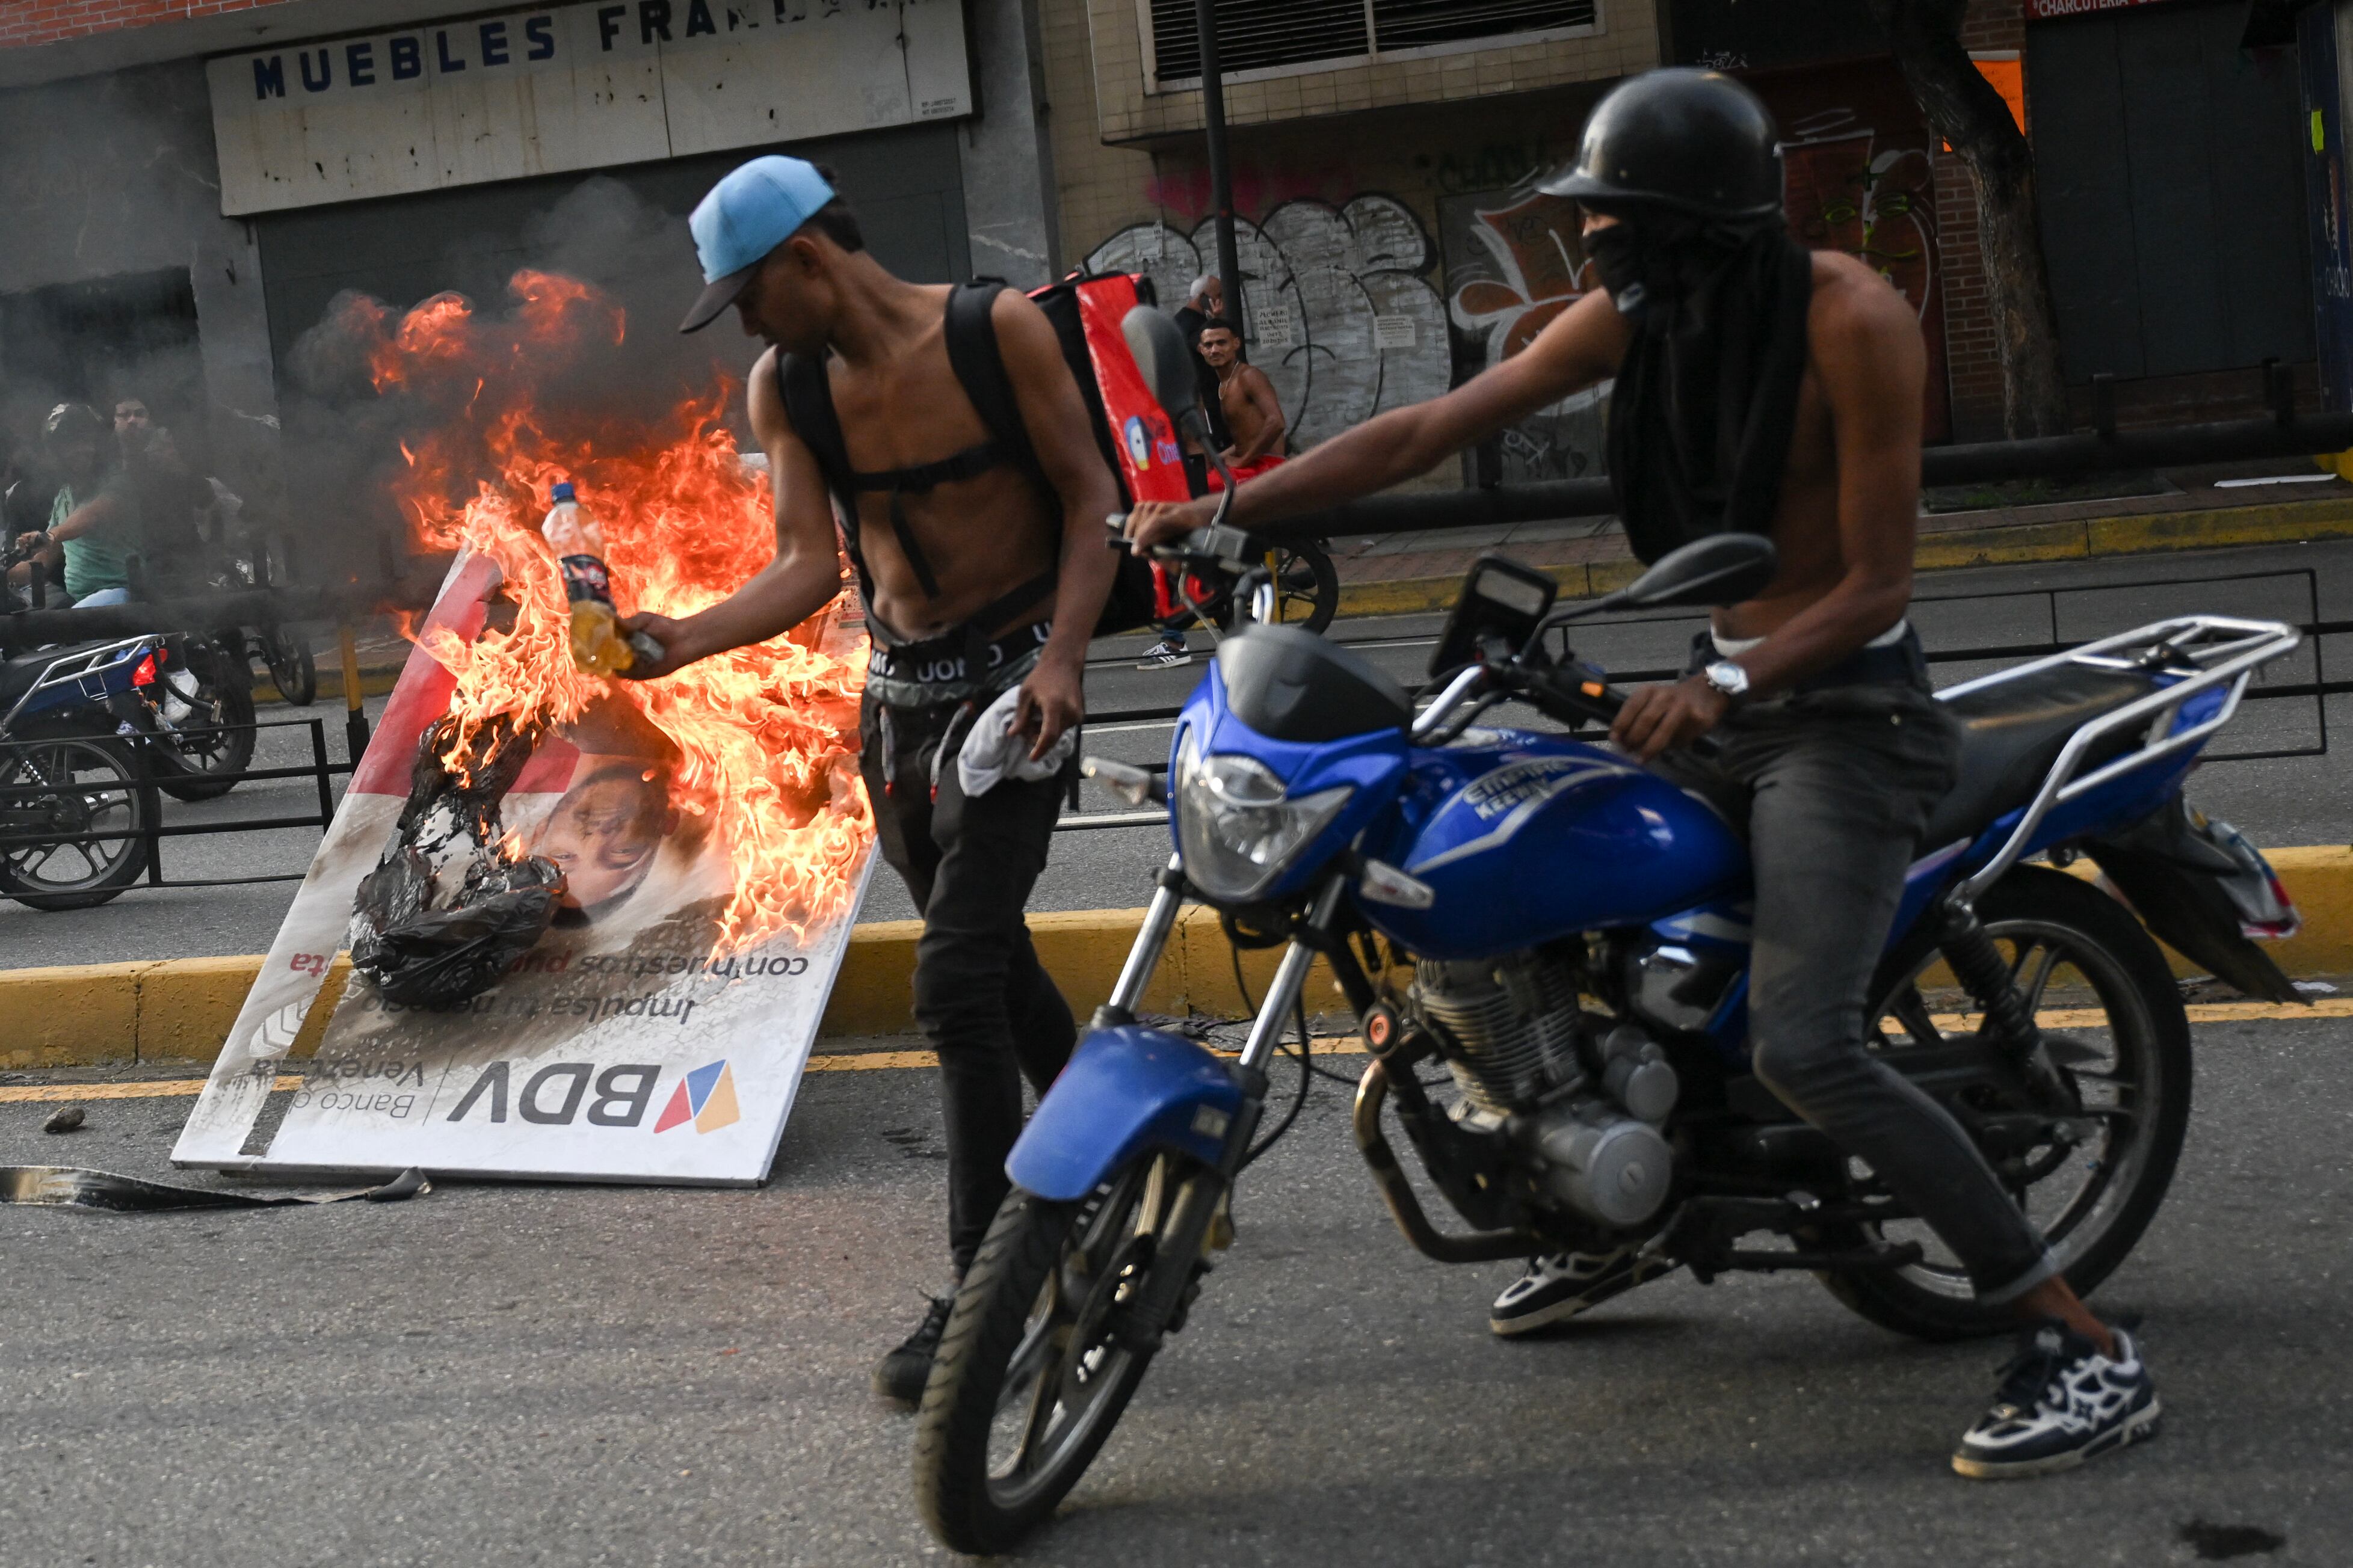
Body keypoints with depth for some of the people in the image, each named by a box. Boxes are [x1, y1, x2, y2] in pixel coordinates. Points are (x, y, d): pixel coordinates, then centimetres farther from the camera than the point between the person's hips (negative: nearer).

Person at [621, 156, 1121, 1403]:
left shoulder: (997, 331, -11)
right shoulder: (784, 386, 2)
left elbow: (1091, 499, -9)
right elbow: (808, 566, -4)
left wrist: (1062, 658, -22)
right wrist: (680, 639, -22)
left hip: (1013, 681, -6)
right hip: (898, 693, 6)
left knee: (957, 980, -16)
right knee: (994, 964, 16)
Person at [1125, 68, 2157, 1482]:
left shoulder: (1851, 320, -19)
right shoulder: (1636, 316, 1)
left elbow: (1878, 585, -19)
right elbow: (1426, 433, 0)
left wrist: (1727, 685, -34)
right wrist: (1224, 508, -6)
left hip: (1845, 714, -8)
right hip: (1729, 704, 8)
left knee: (1802, 1049, -23)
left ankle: (2087, 1350, -15)